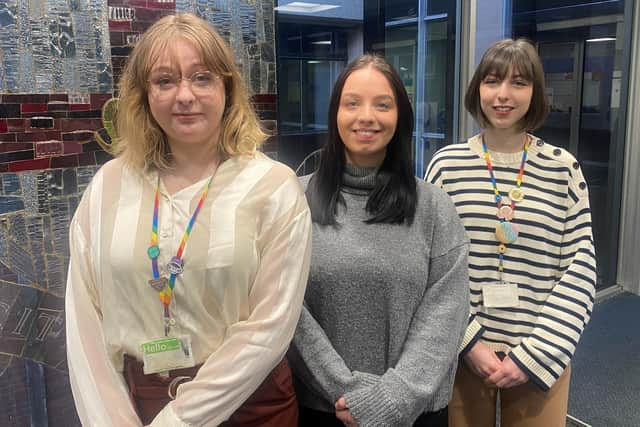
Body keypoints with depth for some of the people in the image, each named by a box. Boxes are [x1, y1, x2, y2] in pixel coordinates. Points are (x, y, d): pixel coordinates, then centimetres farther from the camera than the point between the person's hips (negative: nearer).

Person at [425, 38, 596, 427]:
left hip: (542, 358, 1)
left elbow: (581, 269, -3)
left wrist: (534, 354, -9)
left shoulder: (563, 169, -2)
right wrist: (468, 341, -10)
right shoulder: (447, 165, -4)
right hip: (462, 353, 0)